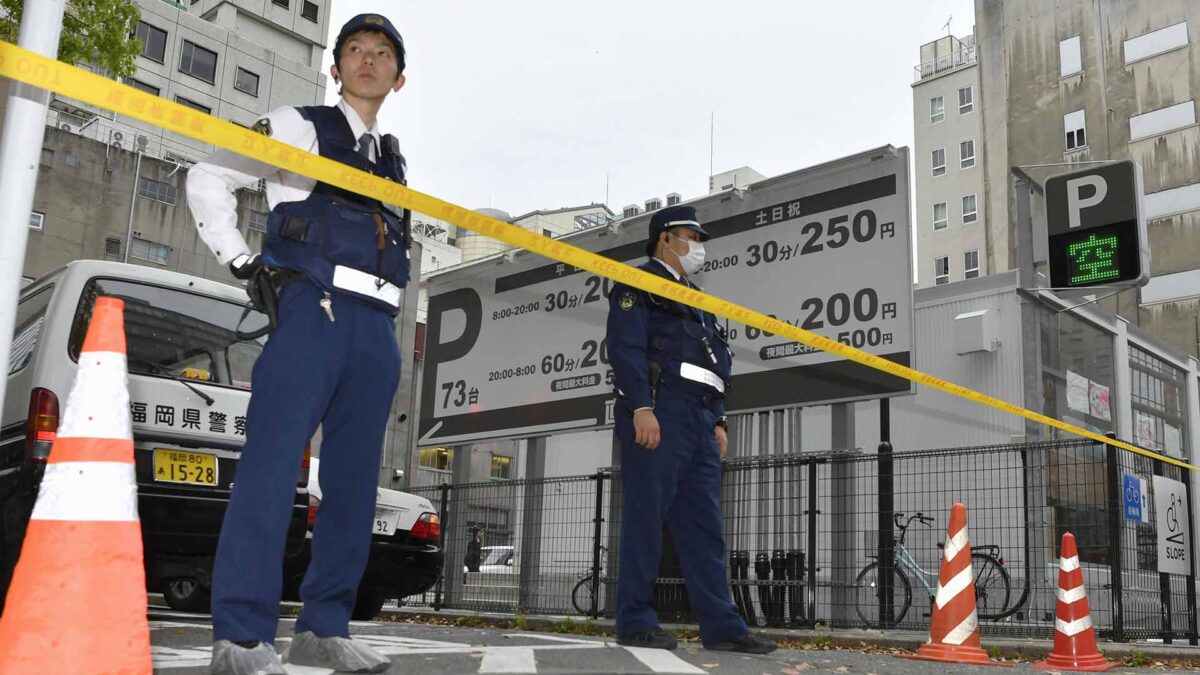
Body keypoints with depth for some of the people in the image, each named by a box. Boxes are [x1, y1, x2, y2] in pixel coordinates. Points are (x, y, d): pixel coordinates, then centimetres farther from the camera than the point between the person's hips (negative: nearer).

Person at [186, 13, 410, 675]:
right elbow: (208, 178, 5)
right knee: (273, 463, -15)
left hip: (377, 327, 6)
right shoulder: (299, 127, 10)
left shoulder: (396, 162, 26)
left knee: (354, 479, 3)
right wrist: (242, 262, -2)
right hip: (313, 307, -6)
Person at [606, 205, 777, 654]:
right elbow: (626, 348, -10)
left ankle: (721, 626, 4)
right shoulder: (638, 285, 4)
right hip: (658, 413, -8)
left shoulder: (694, 299, 30)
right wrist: (642, 408, -20)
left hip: (699, 420, 8)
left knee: (704, 526, 4)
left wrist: (718, 421, 17)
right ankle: (636, 622, -2)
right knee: (646, 519, -7)